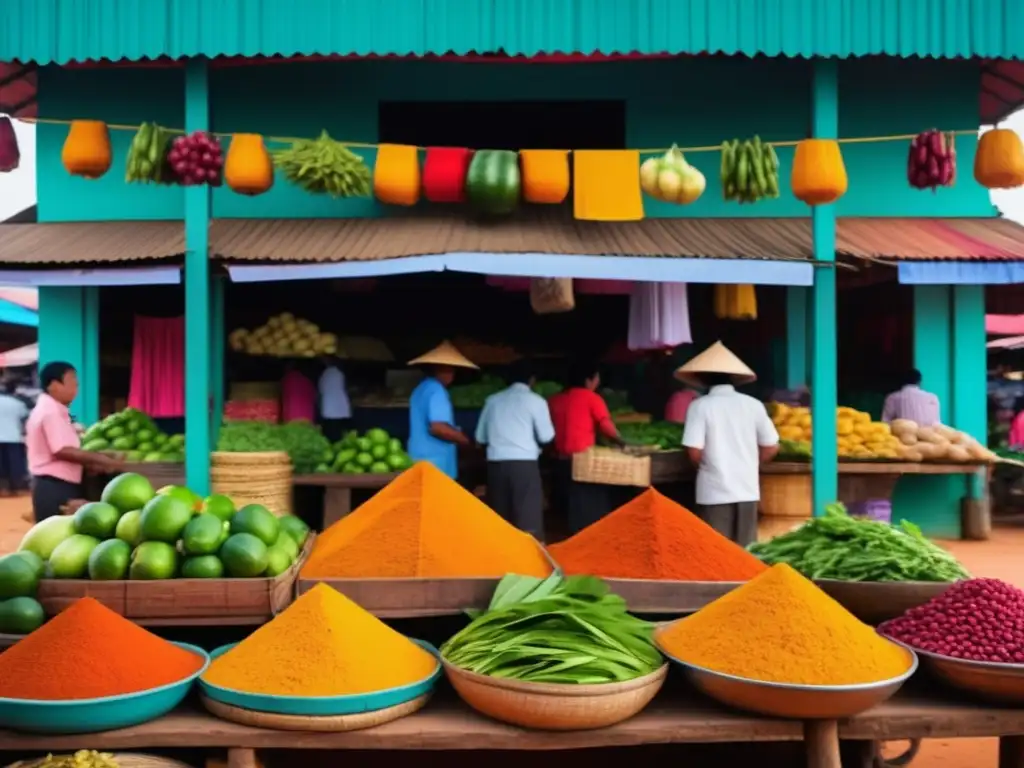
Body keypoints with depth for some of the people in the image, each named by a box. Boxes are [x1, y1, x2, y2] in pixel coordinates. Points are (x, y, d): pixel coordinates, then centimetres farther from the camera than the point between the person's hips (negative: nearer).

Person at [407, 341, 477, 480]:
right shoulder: (436, 391, -13)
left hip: (421, 464, 10)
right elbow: (438, 428, -23)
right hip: (436, 467, -10)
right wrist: (466, 440, -10)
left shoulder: (421, 389, 18)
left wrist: (457, 435, 21)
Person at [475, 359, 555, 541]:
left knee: (498, 517, 11)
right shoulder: (536, 401, 1)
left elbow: (480, 437, 14)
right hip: (524, 462, -4)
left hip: (496, 463, 4)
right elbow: (546, 437, 0)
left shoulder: (493, 400, 12)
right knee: (529, 517, -3)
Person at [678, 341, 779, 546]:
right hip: (747, 490, 3)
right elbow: (771, 448, 6)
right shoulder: (753, 405, 1)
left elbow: (695, 452, -13)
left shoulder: (700, 406, -8)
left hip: (714, 492, -3)